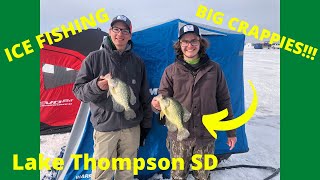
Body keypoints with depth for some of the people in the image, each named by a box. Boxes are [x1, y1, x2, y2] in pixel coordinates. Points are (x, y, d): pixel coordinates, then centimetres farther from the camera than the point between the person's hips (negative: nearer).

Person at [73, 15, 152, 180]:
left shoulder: (137, 62, 5)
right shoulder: (95, 58, -3)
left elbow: (145, 97, 10)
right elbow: (78, 90, -4)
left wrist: (146, 124, 10)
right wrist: (96, 86, -24)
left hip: (132, 127, 3)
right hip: (105, 127, -2)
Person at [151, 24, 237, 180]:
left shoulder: (214, 69, 0)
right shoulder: (171, 71, -1)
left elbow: (224, 101, 5)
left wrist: (231, 132, 7)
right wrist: (156, 105, -24)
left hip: (206, 136, 1)